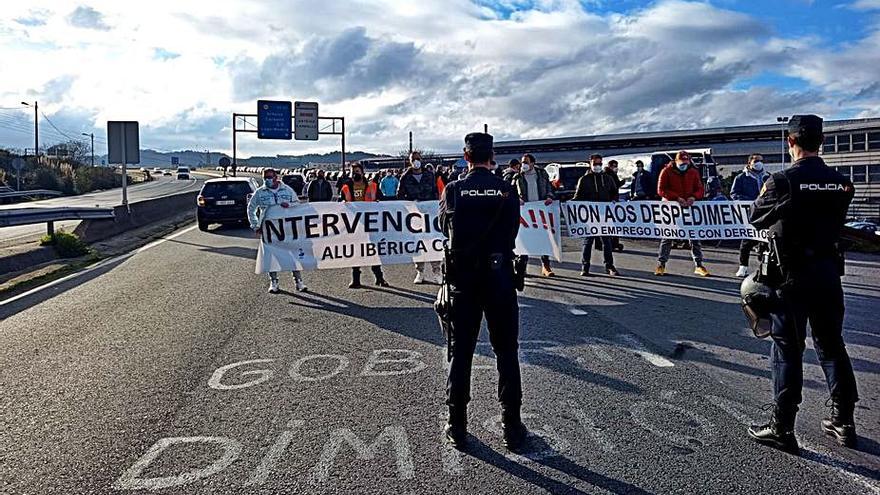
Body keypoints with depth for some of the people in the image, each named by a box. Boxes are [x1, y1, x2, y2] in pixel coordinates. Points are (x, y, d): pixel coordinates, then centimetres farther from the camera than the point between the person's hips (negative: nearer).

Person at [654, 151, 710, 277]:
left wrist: (693, 197, -14)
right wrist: (677, 198, -20)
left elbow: (700, 189, 8)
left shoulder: (693, 172, 7)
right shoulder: (666, 171, -3)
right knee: (667, 237, 0)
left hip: (689, 207, 3)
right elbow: (661, 190, -9)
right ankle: (661, 265, 6)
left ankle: (698, 265, 12)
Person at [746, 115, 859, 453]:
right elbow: (839, 221, 12)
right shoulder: (839, 182, 1)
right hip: (828, 273, 5)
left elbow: (756, 219, -3)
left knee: (787, 349, 2)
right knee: (832, 345, 17)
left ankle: (782, 428, 8)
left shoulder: (783, 181, -15)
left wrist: (764, 194, 15)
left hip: (792, 276, -5)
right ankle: (844, 422, 28)